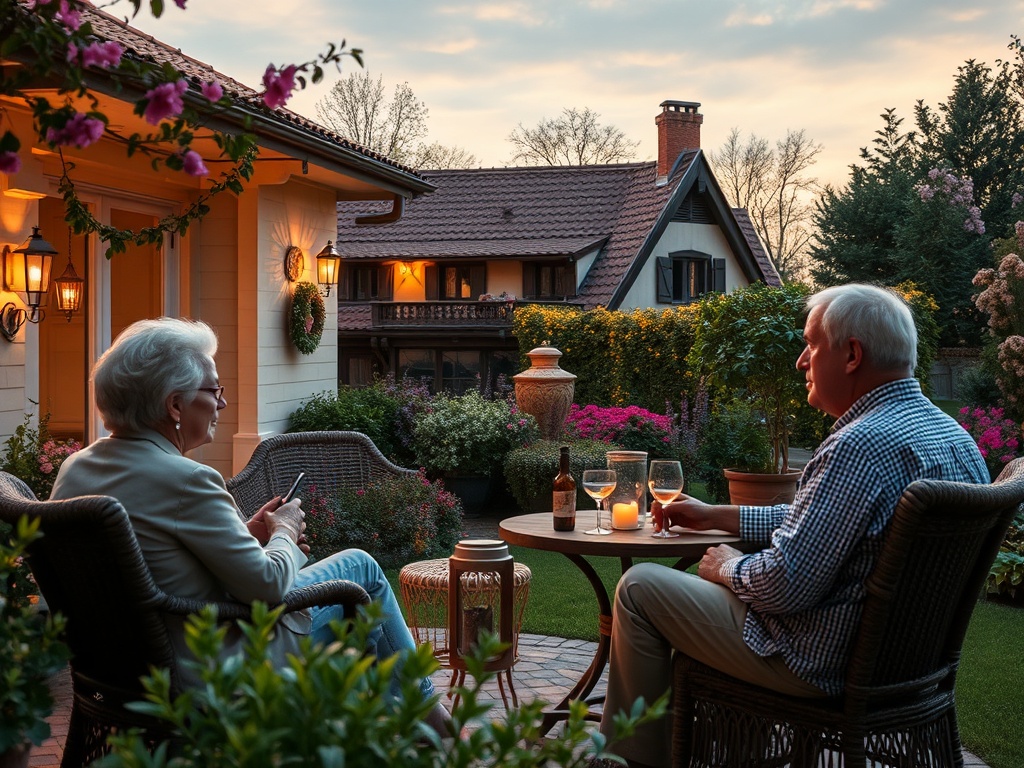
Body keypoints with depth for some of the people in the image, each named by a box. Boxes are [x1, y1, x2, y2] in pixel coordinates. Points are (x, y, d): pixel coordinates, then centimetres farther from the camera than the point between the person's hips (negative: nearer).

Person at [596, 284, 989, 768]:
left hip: (823, 664, -10)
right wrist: (716, 516, 19)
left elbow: (785, 585, -29)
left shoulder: (862, 446, -27)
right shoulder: (955, 437, 5)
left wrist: (727, 567, -6)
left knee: (639, 587, 3)